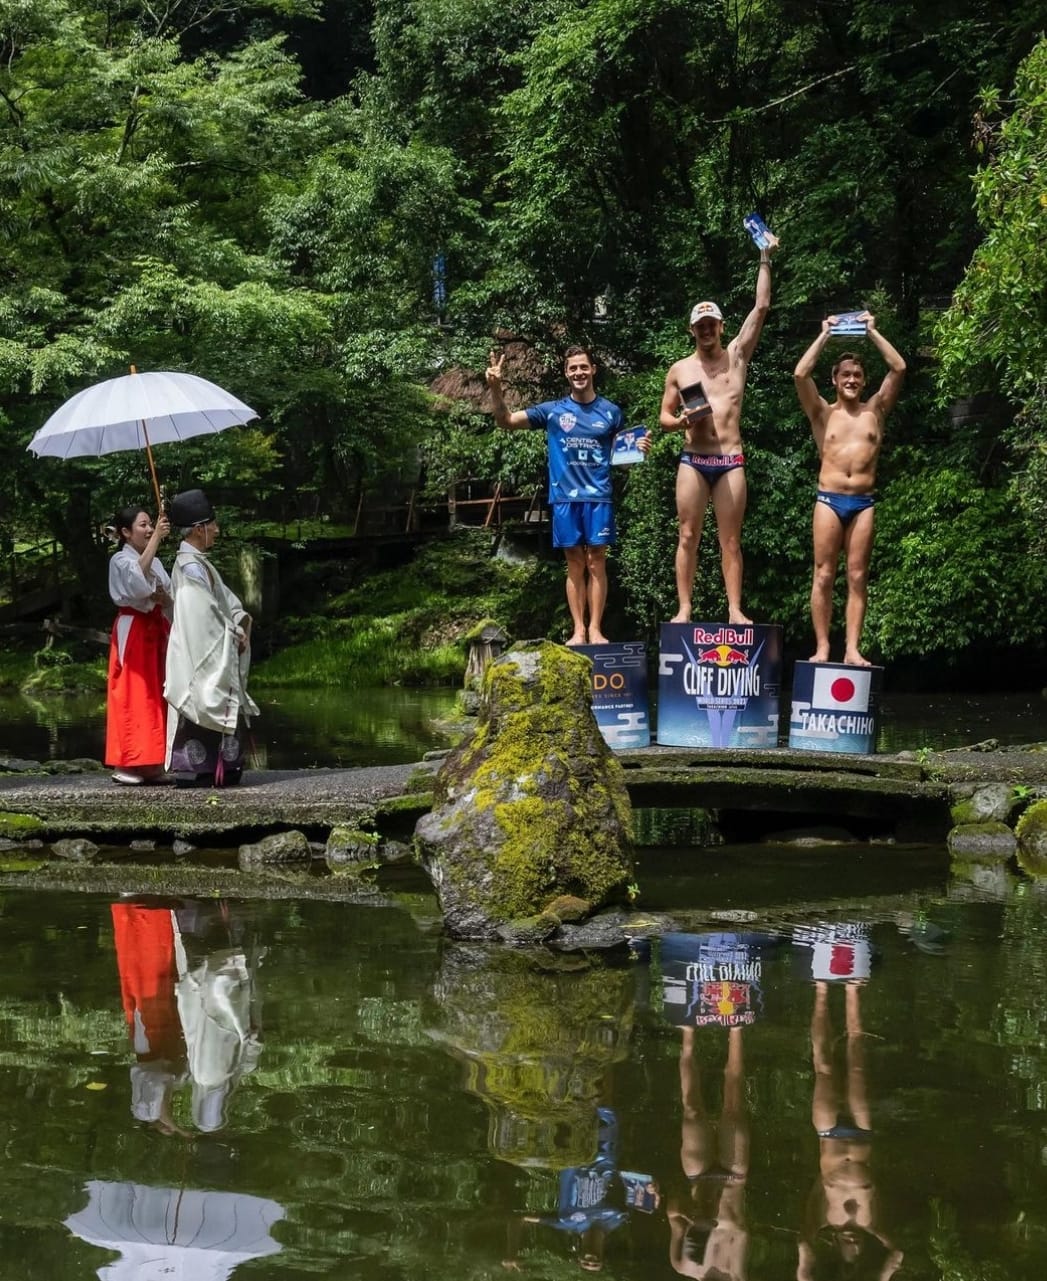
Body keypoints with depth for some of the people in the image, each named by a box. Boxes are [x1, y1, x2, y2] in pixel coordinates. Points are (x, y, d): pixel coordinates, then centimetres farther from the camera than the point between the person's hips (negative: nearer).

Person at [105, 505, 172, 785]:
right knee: (132, 697, -8)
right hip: (133, 632, -7)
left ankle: (150, 764, 9)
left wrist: (164, 597, -10)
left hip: (156, 631, 7)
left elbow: (171, 599, 13)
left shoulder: (156, 562, 15)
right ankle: (125, 765, -7)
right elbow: (139, 576, -28)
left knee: (155, 696, 6)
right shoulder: (120, 561, -5)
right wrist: (157, 537, -29)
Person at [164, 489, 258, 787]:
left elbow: (223, 597, 15)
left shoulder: (196, 562, 15)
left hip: (214, 649, 10)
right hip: (201, 652, -10)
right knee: (201, 706, -9)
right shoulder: (191, 566, -16)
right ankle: (193, 772, -7)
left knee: (220, 707, 11)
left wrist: (240, 620, 0)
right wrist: (234, 632, -9)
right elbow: (206, 611, -19)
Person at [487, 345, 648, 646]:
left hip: (598, 496, 0)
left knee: (596, 562, -2)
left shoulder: (611, 412, 7)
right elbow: (506, 420, 3)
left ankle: (595, 629, 2)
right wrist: (496, 389, -13)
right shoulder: (552, 410, 4)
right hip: (565, 497, 0)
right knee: (575, 564, 4)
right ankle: (578, 630, 6)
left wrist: (639, 448, -6)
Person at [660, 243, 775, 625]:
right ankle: (683, 610, -3)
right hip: (693, 461, 0)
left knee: (731, 540, -1)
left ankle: (735, 610, -2)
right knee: (688, 536, -3)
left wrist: (764, 261, 2)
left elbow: (761, 307, 5)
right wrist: (680, 421, -9)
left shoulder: (737, 356, 10)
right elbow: (664, 417, 14)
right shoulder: (679, 370, 11)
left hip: (731, 461, 0)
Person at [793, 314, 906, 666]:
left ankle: (852, 648, -3)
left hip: (863, 502, 1)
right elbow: (800, 374, -4)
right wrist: (824, 335, 2)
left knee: (858, 577, -1)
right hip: (829, 499, -1)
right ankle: (822, 647, -3)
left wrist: (872, 332, 7)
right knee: (824, 576, -3)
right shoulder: (823, 414, 9)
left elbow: (898, 368, 5)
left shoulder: (875, 411, 13)